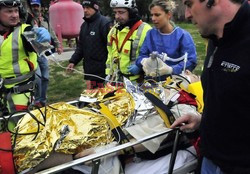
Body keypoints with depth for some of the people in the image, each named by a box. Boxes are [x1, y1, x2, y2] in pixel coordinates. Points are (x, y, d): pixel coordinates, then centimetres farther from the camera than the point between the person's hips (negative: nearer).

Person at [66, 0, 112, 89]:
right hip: (89, 70, 8)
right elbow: (81, 46, 20)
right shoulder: (84, 25, 16)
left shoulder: (104, 23, -12)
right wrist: (73, 61, 9)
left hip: (101, 71, -8)